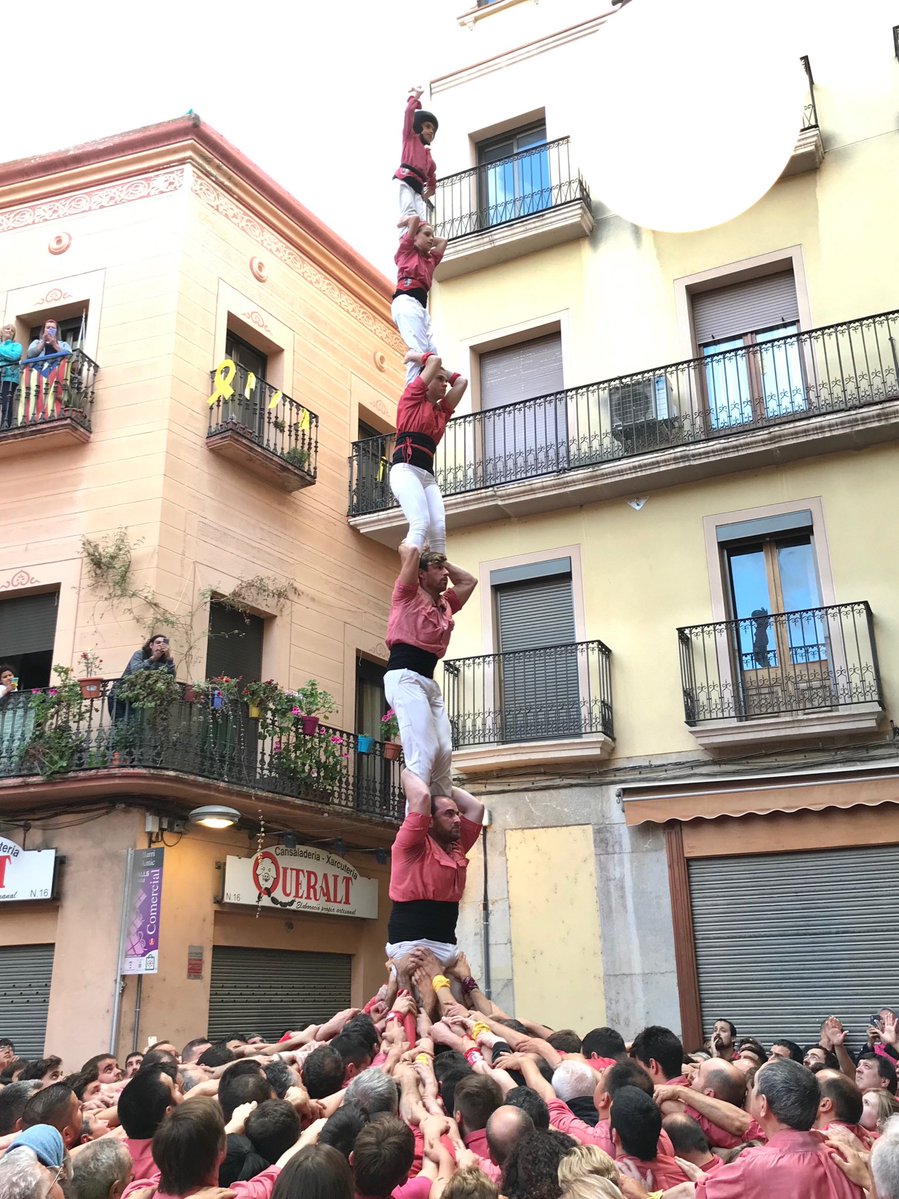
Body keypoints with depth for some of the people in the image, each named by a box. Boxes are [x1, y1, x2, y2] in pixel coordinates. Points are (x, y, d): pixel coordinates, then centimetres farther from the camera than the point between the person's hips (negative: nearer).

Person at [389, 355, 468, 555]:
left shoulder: (442, 411, 27)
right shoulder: (412, 397, 11)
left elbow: (461, 382, 29)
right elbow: (435, 360, 7)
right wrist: (414, 357, 27)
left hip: (428, 476, 7)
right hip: (405, 470, -7)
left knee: (439, 530, -15)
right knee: (421, 523, -28)